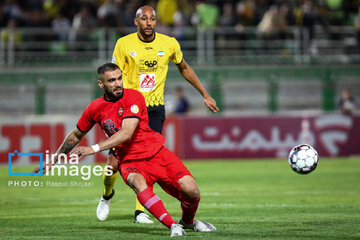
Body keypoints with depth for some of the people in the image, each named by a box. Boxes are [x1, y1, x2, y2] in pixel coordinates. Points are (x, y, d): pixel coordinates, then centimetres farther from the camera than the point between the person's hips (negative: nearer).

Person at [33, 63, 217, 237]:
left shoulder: (133, 97, -12)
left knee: (190, 190, -17)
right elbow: (76, 135, 20)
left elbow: (126, 134, -24)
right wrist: (53, 159, 19)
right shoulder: (95, 108, 1)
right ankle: (173, 226, -36)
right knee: (137, 182, -37)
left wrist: (93, 149, -31)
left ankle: (188, 221, 18)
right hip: (129, 160, 1)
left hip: (156, 153, -1)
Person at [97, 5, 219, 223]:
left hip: (155, 109, 1)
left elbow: (184, 68, 17)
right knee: (115, 161, -5)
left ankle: (141, 211, -2)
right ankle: (107, 195, 26)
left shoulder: (169, 44, 0)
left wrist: (205, 95, 20)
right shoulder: (124, 44, -6)